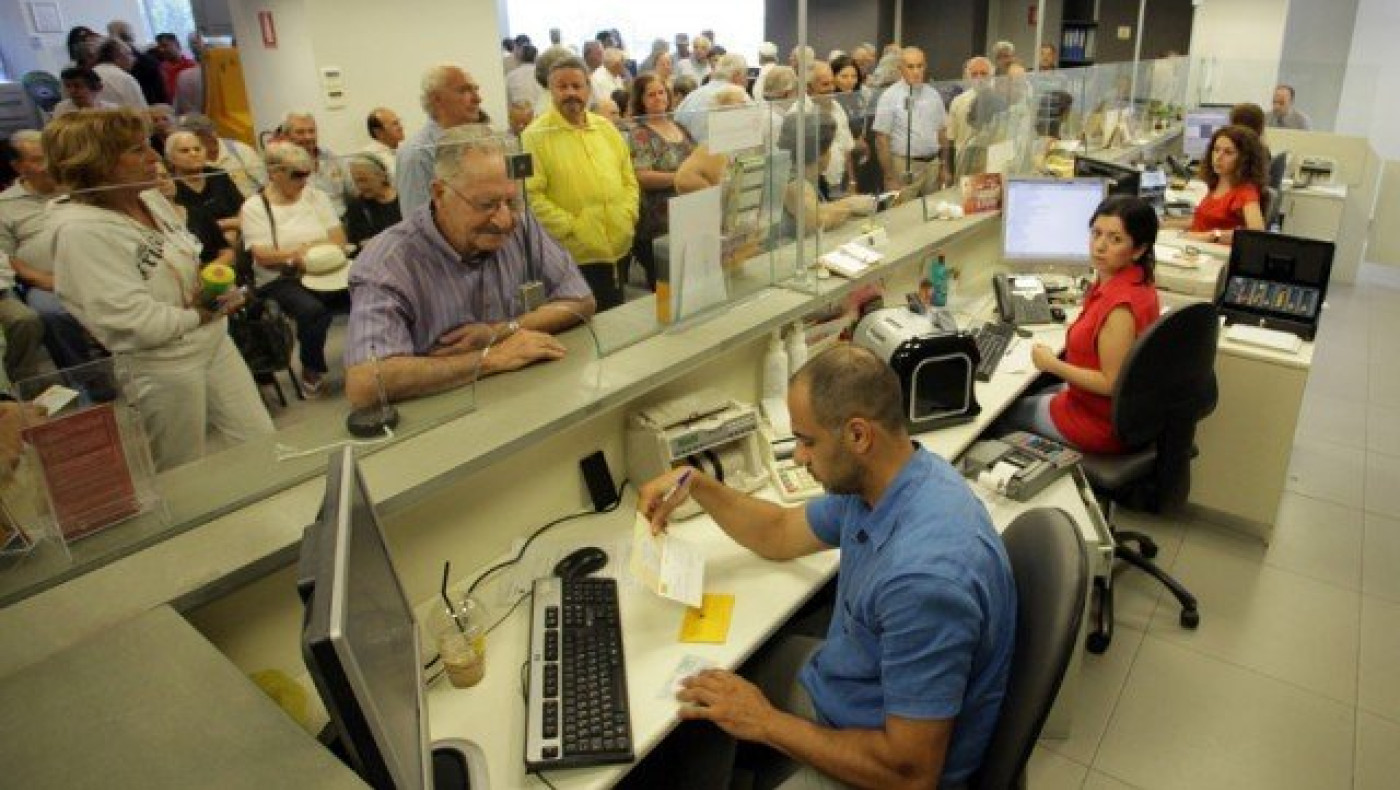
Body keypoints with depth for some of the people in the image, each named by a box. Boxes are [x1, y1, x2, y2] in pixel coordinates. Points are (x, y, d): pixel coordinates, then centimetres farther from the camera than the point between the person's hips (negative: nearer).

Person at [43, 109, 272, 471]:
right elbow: (140, 325, -25)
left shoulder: (152, 199, 2)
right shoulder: (81, 231, -22)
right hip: (162, 367, -7)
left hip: (214, 342, 7)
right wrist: (201, 314, -9)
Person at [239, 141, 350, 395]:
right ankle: (312, 370, -8)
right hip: (280, 281, -3)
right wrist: (296, 255, -23)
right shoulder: (254, 207, 3)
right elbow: (262, 256, -7)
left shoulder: (315, 196, 13)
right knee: (312, 310, -35)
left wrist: (307, 250, -13)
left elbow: (339, 239, 4)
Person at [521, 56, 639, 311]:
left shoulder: (607, 129, 13)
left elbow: (629, 180, 18)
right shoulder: (536, 135, -6)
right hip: (574, 256, -6)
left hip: (618, 250, 6)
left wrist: (628, 215, 2)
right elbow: (530, 194, -14)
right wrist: (570, 227, -17)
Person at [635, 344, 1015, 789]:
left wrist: (765, 723, -22)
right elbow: (781, 535, 10)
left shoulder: (926, 576, -38)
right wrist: (696, 484, -3)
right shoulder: (872, 481, -9)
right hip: (838, 680, 8)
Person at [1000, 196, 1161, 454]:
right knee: (1033, 390, 28)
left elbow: (1112, 384, -27)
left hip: (1104, 424, -9)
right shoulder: (1137, 282, -3)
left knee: (1006, 409, 12)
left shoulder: (1120, 306, -33)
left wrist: (1052, 365, -20)